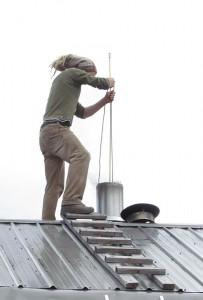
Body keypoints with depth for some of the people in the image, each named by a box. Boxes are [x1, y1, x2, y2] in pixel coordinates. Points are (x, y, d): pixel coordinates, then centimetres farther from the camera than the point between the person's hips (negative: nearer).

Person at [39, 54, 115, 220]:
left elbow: (82, 113, 32)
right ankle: (71, 201, -42)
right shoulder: (72, 73, 7)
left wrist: (104, 101, 25)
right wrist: (111, 81, 25)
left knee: (55, 186, 5)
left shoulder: (65, 84, 33)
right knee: (81, 155, -29)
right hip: (57, 128, -10)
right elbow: (100, 83, 3)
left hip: (46, 132, 10)